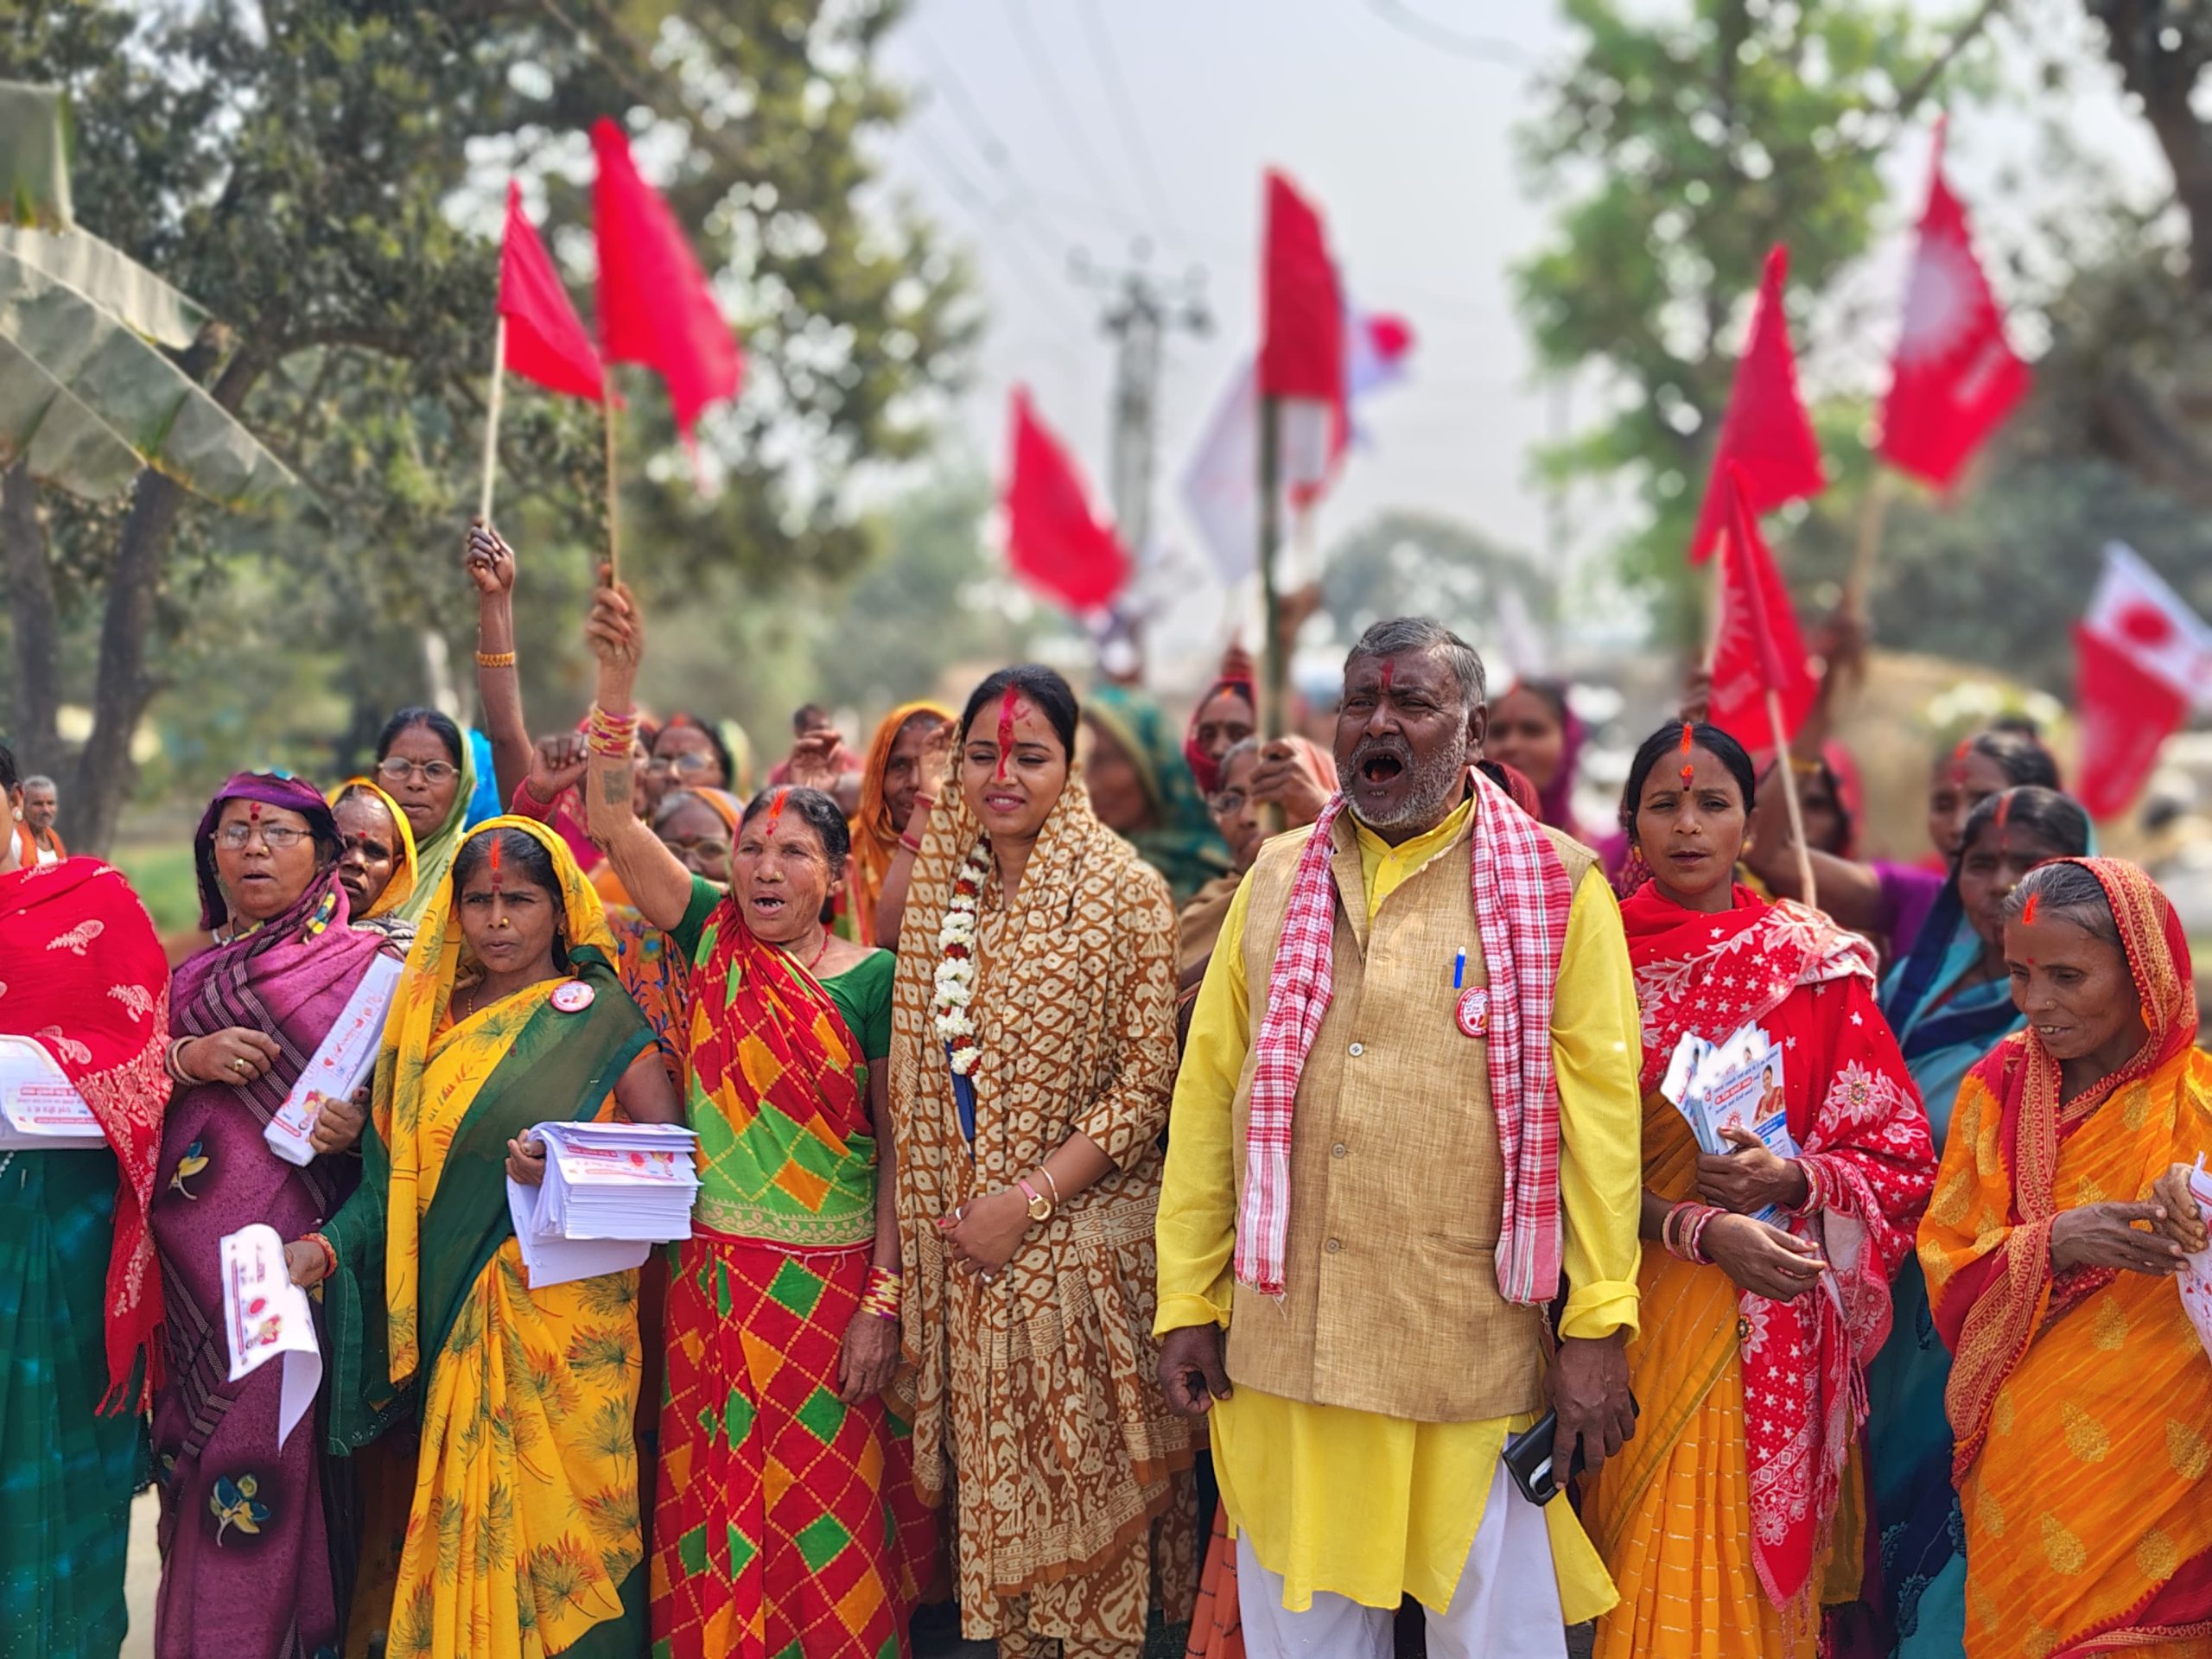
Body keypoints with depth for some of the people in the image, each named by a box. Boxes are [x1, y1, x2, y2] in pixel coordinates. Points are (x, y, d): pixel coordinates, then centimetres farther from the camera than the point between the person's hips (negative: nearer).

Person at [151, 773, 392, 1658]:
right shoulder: (192, 973, 16)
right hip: (194, 1256, 4)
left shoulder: (364, 963, 3)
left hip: (300, 1245, -4)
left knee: (277, 1450, -7)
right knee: (202, 1444, 3)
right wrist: (189, 1059, -8)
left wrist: (359, 1125, -19)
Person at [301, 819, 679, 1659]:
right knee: (469, 1522, 4)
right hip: (458, 1320, 4)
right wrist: (329, 1244, -4)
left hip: (566, 1315, -4)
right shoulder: (437, 1019, 13)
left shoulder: (598, 1016, 0)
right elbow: (399, 1166, 11)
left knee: (559, 1519, -5)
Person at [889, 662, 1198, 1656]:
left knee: (1088, 1488, 1)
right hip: (963, 1240, 4)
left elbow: (1146, 1088, -11)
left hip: (1082, 1233, -4)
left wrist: (1027, 1200, -16)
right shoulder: (938, 888, 7)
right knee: (995, 1486, 10)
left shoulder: (1124, 891, -8)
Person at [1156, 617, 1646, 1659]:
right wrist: (1186, 1303, 5)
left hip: (1472, 1353, -3)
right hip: (1282, 1344, 3)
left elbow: (1599, 1111, -5)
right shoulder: (1277, 881, 10)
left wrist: (1597, 1329, -11)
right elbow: (1208, 1093, 10)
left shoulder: (1557, 889, -1)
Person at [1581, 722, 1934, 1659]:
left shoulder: (1814, 964, 2)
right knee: (1649, 1572, 1)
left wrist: (1791, 1178, -15)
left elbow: (1901, 1158, 3)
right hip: (1640, 1307, 0)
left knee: (1743, 1561, 2)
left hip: (1773, 1326, 0)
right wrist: (1702, 1227, -17)